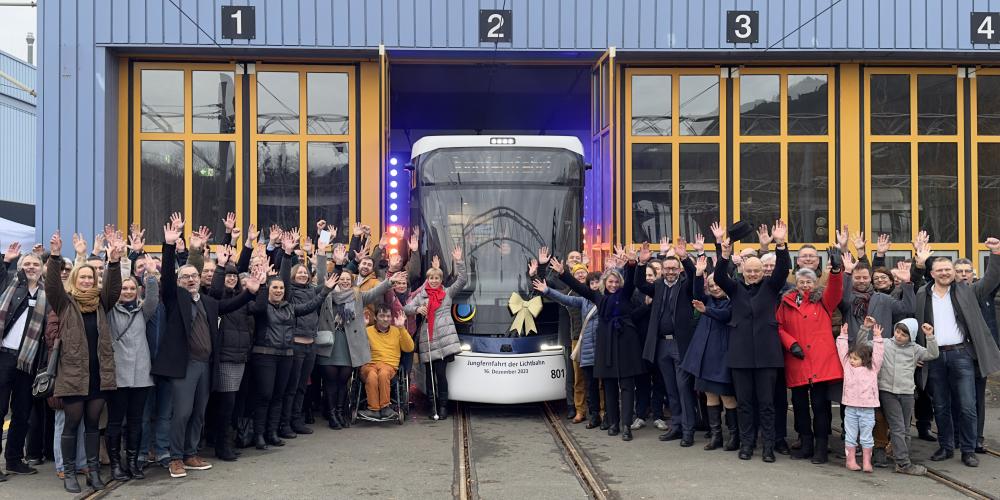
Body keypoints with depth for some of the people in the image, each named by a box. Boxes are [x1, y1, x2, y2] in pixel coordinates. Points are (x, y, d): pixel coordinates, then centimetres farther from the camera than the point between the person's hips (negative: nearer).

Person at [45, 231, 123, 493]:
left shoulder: (101, 302, 10)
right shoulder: (65, 302, 3)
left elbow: (114, 288, -5)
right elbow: (51, 286, -13)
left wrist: (114, 262, -20)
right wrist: (55, 257, -27)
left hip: (99, 372, 3)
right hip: (74, 371, -3)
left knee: (93, 422, 10)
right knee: (72, 423, 4)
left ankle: (94, 470, 17)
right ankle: (69, 472, 13)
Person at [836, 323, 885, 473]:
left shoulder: (872, 368, 5)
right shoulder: (847, 365, 9)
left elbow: (878, 353, 1)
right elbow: (842, 350, 12)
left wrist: (877, 338, -1)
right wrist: (843, 335, 13)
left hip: (867, 408, -2)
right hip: (850, 408, 2)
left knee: (866, 437, 4)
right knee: (850, 436, 6)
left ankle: (866, 461, 11)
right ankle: (851, 460, 12)